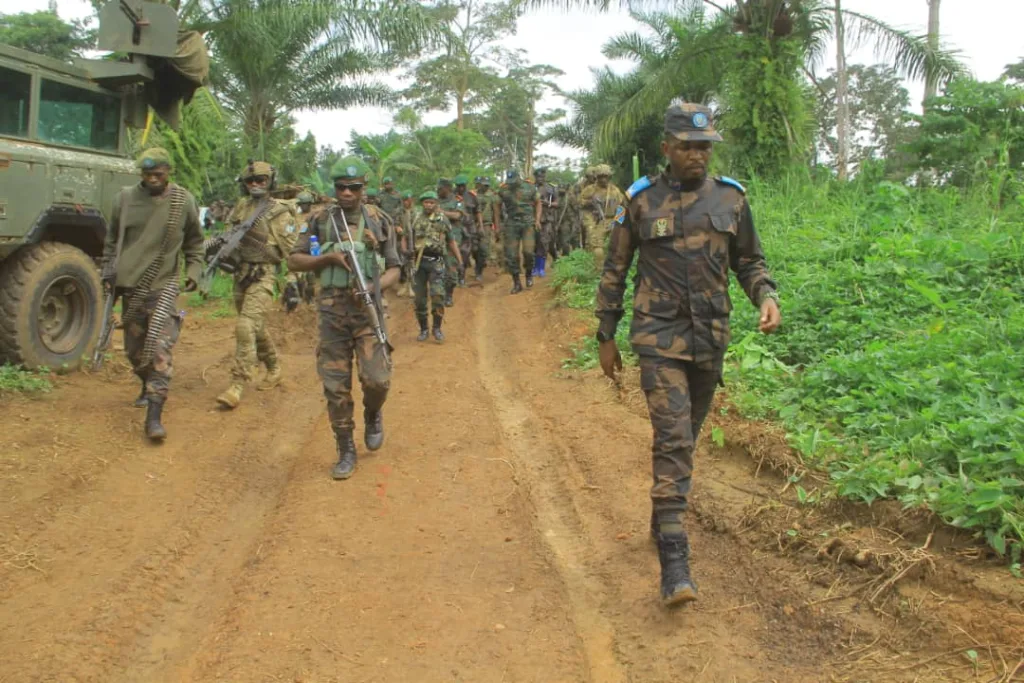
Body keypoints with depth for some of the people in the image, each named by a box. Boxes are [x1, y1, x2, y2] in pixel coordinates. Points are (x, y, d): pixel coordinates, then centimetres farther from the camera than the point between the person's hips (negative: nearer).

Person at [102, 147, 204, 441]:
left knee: (160, 348, -15)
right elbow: (112, 239, 15)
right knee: (134, 348, 14)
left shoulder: (184, 201, 0)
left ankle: (154, 416, -16)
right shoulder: (125, 198, 4)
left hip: (164, 285, -3)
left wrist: (193, 270, 0)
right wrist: (108, 271, 10)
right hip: (130, 285, 3)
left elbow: (194, 241, 12)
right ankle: (148, 387, 43)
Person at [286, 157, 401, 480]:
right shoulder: (321, 220, 7)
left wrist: (375, 287, -13)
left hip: (367, 309, -1)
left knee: (376, 378, -12)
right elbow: (294, 260, 8)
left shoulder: (379, 221, 5)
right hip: (332, 310, 1)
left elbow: (394, 269, 7)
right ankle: (346, 450, 16)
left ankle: (373, 414, 23)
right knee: (336, 386, 2)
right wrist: (329, 257, -8)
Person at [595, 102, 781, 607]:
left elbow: (749, 261, 13)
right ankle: (674, 563, -13)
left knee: (684, 437, 16)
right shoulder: (641, 201, -1)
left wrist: (767, 297, -8)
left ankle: (662, 519, 39)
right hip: (660, 338, -3)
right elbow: (614, 271, 5)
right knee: (673, 441, -13)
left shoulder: (730, 198, 6)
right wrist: (606, 337, 6)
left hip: (710, 339, 4)